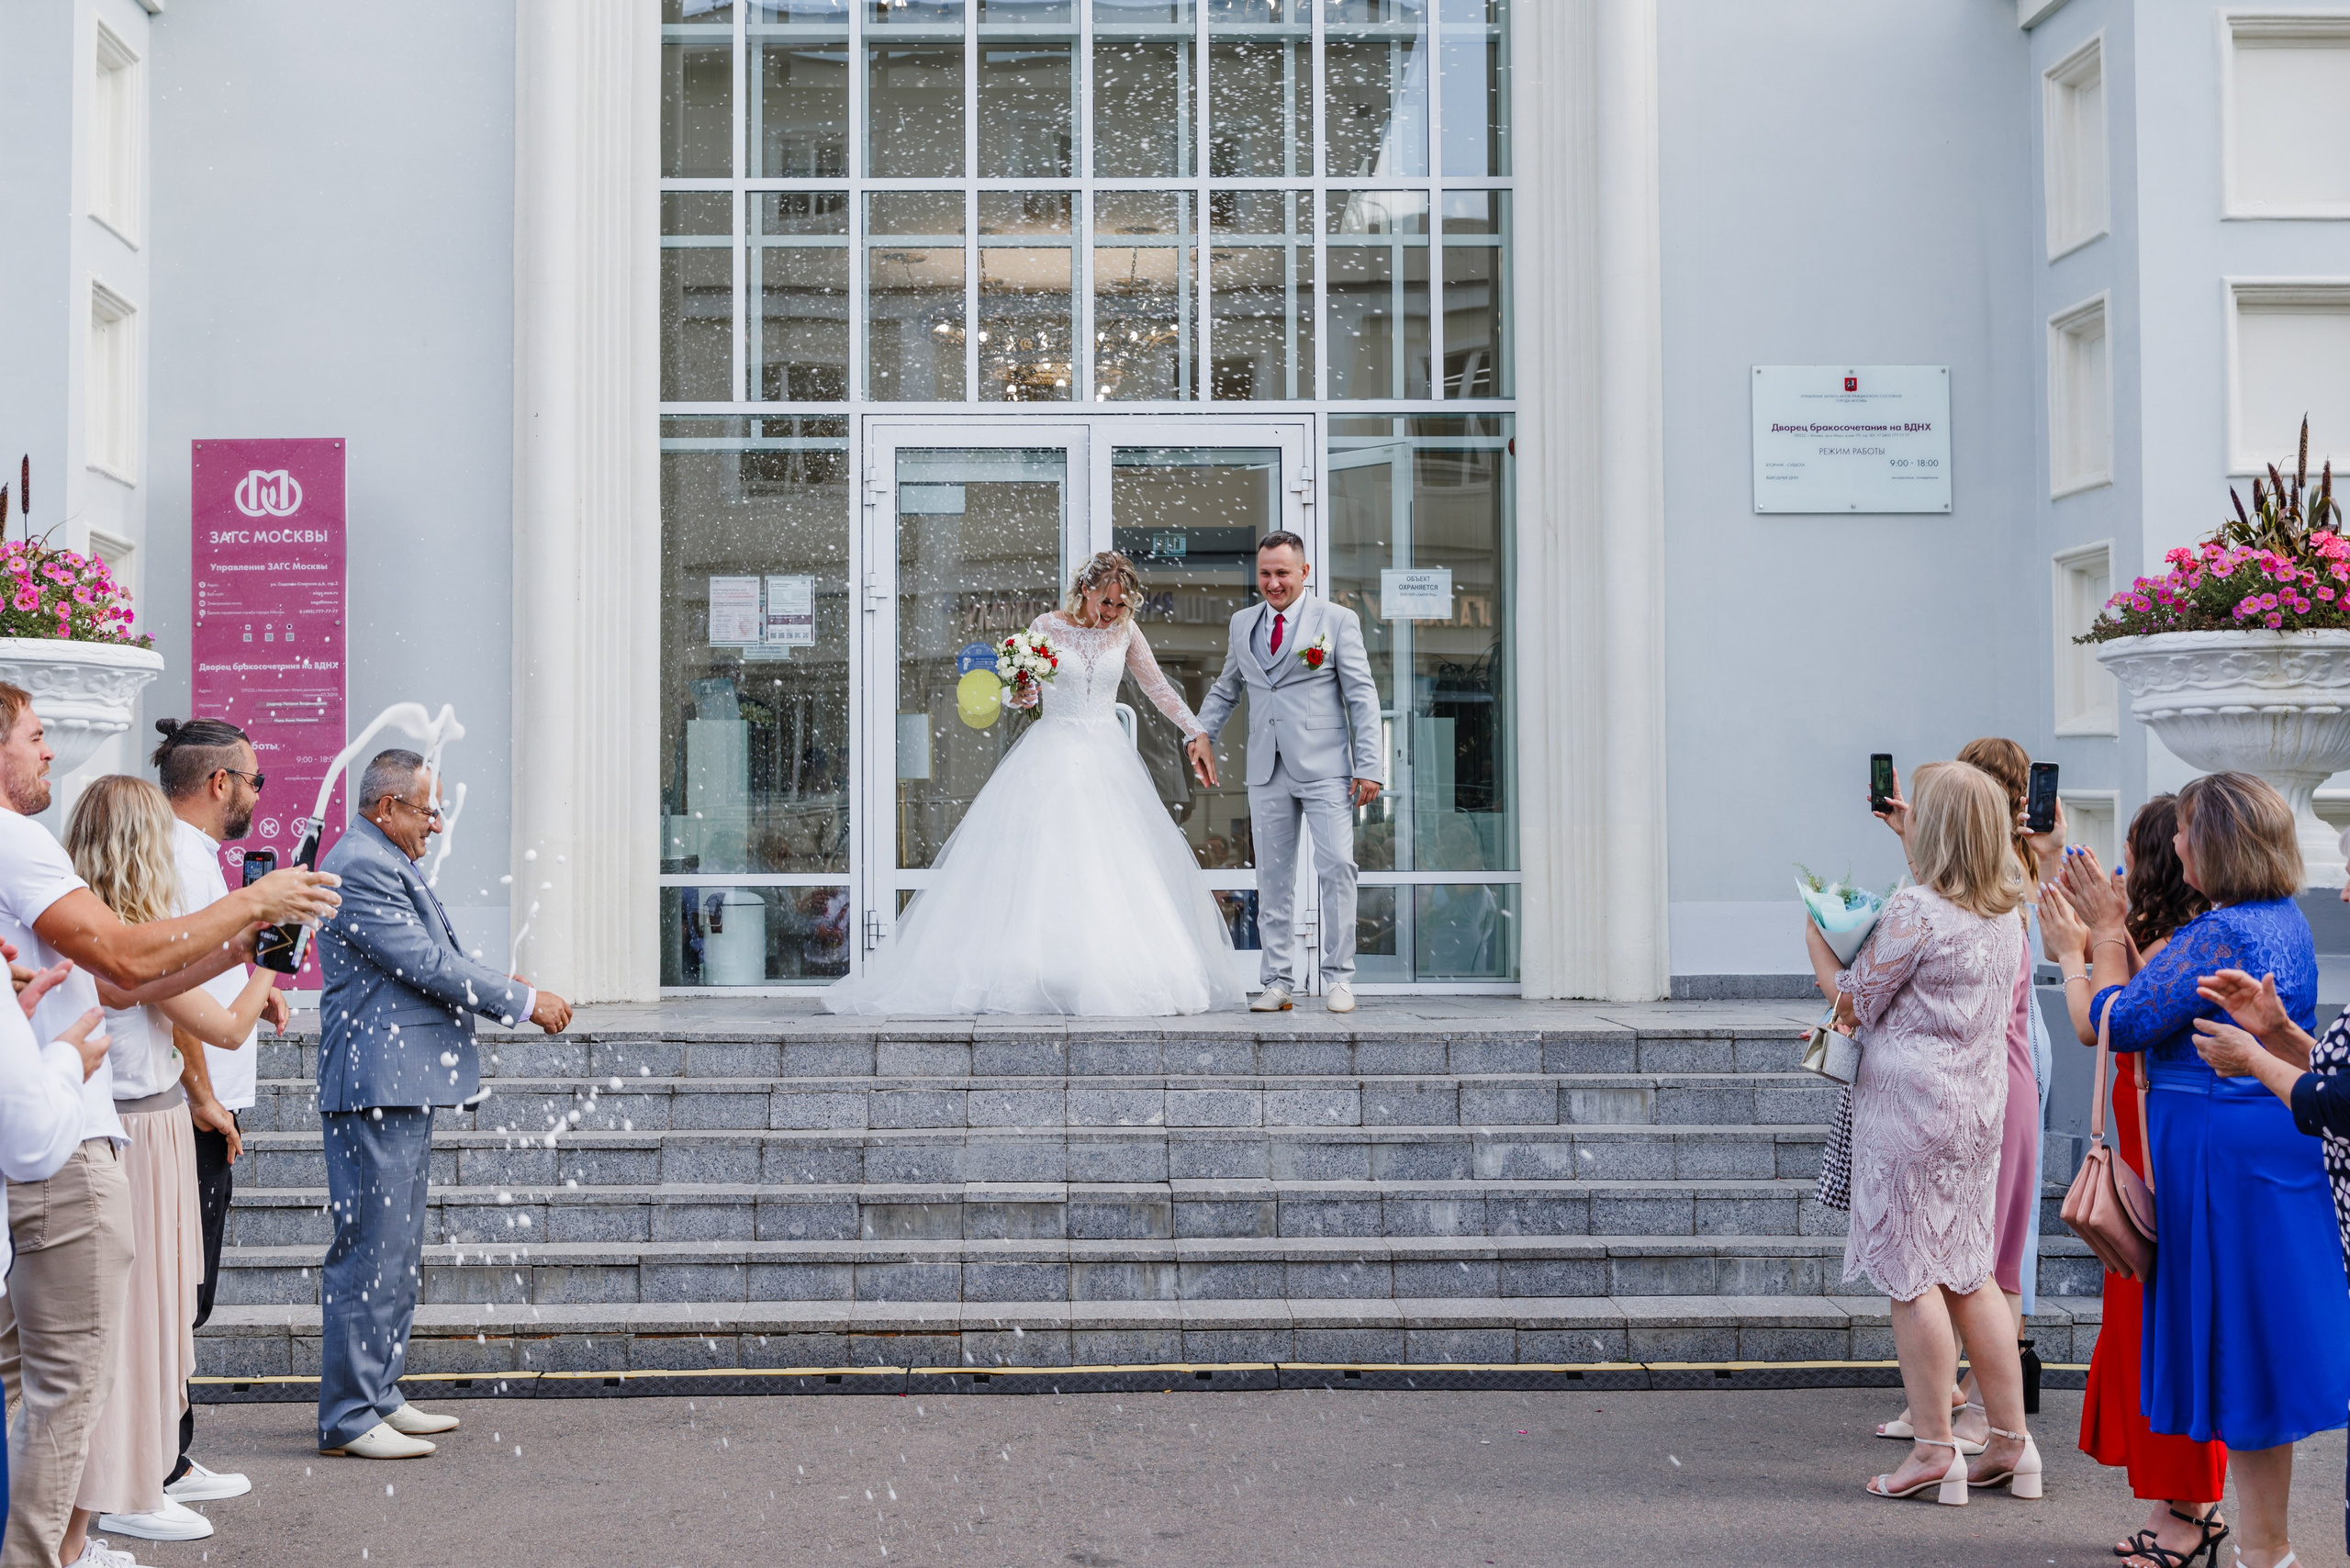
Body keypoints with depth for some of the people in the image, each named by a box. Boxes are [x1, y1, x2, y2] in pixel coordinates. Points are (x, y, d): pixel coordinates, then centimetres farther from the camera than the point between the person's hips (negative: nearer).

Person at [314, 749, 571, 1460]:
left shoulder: (385, 864, 18)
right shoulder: (360, 867, -16)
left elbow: (435, 963, 22)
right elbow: (429, 965, -18)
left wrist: (512, 992, 10)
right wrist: (524, 1000, -11)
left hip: (404, 1088, 11)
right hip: (376, 1087, -11)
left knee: (398, 1252, 16)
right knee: (372, 1252, -7)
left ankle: (379, 1395, 25)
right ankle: (348, 1417, 0)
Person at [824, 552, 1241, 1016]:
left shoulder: (1125, 631, 6)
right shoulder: (1047, 627, -2)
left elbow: (1157, 687, 15)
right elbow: (1020, 693, 3)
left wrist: (1197, 732, 13)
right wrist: (1020, 695, -20)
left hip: (1106, 759, 3)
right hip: (1053, 756, -3)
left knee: (1118, 866, -3)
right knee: (1038, 863, -10)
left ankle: (1112, 978, 1)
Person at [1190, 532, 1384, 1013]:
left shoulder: (1337, 620, 2)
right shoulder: (1242, 623, 14)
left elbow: (1362, 697, -1)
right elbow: (1225, 689, 26)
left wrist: (1370, 768, -8)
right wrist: (1202, 733, 9)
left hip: (1325, 769, -4)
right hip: (1267, 771, 4)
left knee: (1336, 867, -8)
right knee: (1273, 877, 5)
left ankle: (1338, 978, 3)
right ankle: (1279, 982, 11)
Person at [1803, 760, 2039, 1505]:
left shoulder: (1913, 911, -16)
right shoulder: (2005, 912, 9)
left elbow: (1852, 1002, -7)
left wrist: (1815, 936, 8)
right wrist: (1910, 837, 43)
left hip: (1911, 1103, -8)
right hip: (1980, 1108, 8)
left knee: (1913, 1275, -1)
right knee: (1969, 1273, 14)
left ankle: (1935, 1451, 2)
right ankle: (2011, 1442, 17)